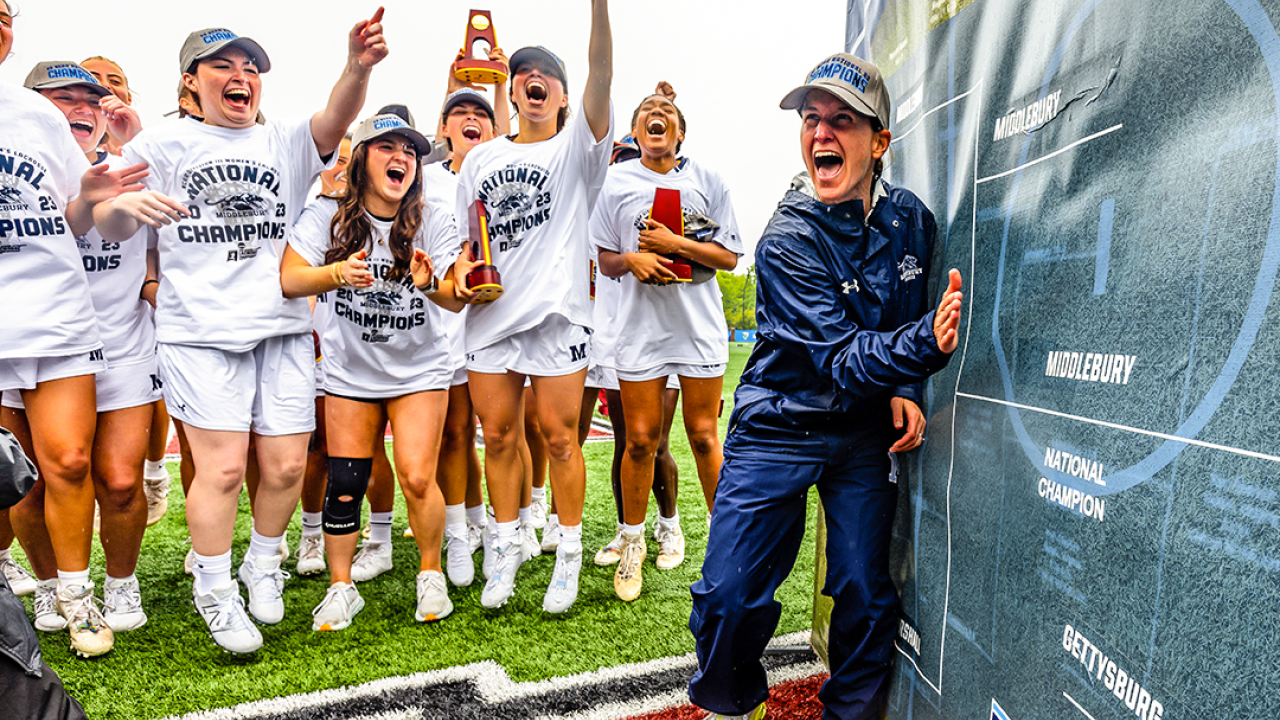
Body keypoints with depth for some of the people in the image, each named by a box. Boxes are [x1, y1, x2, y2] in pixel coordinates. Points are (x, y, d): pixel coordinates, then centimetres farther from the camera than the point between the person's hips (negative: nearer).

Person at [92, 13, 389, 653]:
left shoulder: (286, 144, 12)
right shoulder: (163, 144, 10)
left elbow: (334, 120, -9)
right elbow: (109, 228, 3)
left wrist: (357, 67, -30)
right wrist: (123, 202, -22)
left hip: (283, 328, 2)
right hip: (199, 334, -2)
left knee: (286, 465, 3)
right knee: (221, 467, -6)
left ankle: (264, 564, 29)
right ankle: (214, 591, 16)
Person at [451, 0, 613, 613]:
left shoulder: (576, 147, 4)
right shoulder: (482, 158, 16)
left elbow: (601, 78, -13)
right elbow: (466, 236, 20)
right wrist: (462, 268, -2)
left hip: (556, 312, -4)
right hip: (490, 315, 4)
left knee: (558, 436, 0)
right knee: (496, 435, 8)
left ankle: (569, 553, 17)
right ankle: (508, 547, 24)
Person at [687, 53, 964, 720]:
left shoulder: (911, 219, -2)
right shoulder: (787, 241, -18)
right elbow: (841, 357, -23)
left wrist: (905, 390, -4)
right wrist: (925, 342, -40)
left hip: (865, 434, 4)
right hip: (779, 425, -3)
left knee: (866, 597, 5)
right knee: (729, 595, -5)